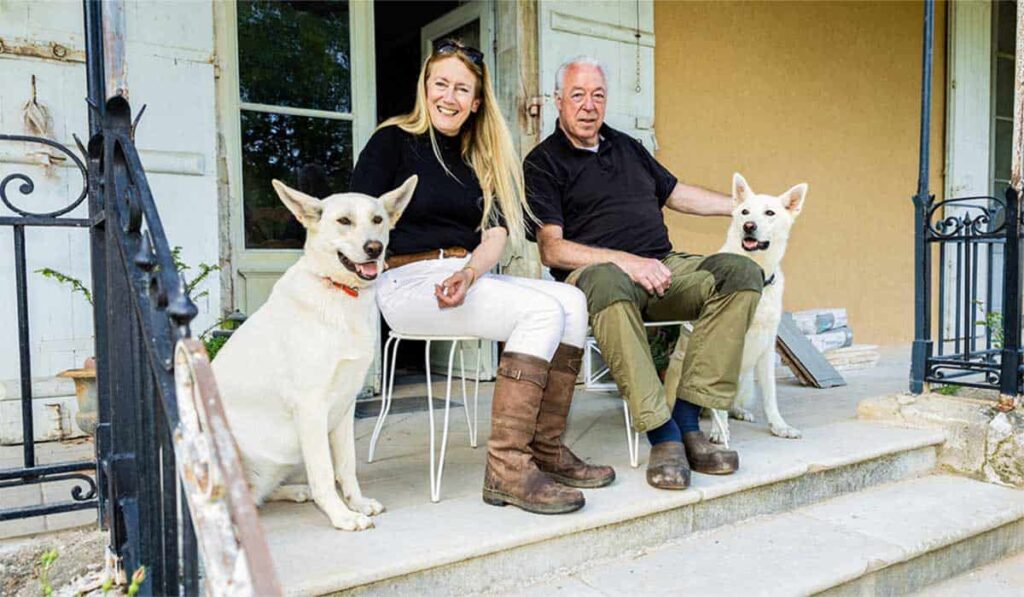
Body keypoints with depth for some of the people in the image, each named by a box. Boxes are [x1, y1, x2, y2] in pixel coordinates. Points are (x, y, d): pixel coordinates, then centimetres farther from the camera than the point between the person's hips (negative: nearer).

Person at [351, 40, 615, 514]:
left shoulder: (484, 157, 17)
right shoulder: (393, 141, 3)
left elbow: (497, 232, 4)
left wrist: (469, 274, -16)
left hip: (471, 277, 6)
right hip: (410, 281, -6)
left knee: (571, 301, -17)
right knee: (542, 310, -26)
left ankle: (547, 450, -13)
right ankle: (507, 469, -26)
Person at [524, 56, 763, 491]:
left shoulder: (626, 146, 24)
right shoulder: (543, 162, 4)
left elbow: (675, 193, 35)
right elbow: (552, 250, -8)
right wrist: (624, 260, -20)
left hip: (662, 265, 7)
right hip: (597, 271, -6)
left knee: (741, 272, -18)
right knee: (608, 284, -41)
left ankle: (687, 422, -21)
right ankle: (663, 435, -36)